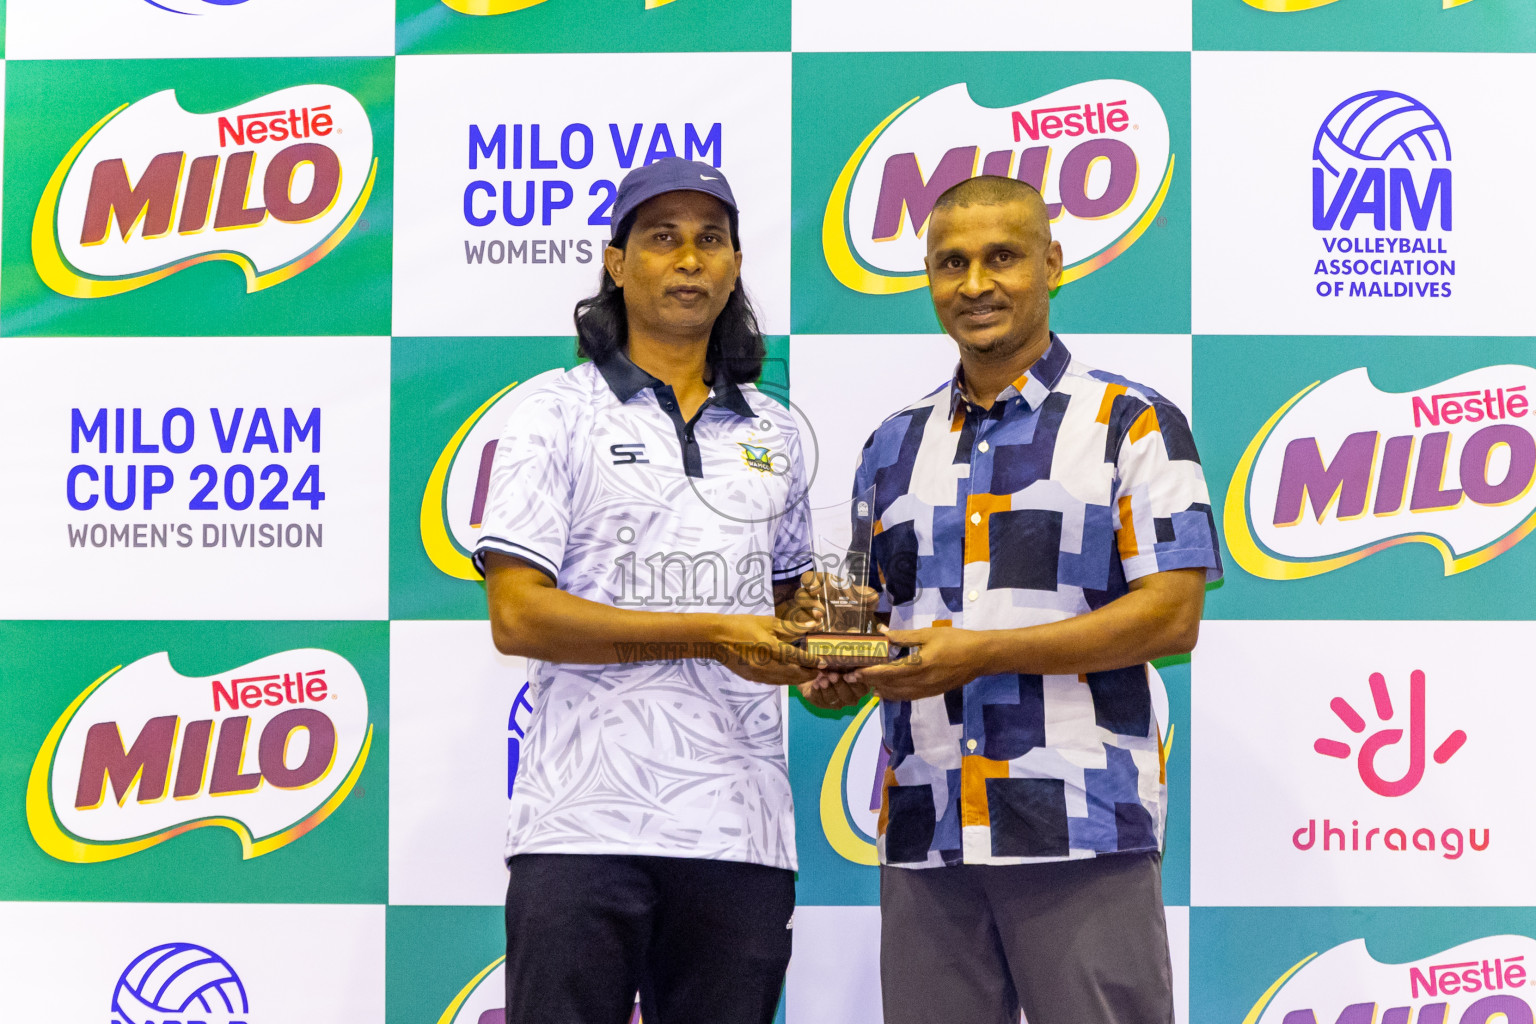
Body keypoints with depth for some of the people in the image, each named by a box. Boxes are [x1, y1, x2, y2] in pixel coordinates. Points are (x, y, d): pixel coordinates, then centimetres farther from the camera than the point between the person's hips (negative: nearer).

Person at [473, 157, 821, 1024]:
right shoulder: (558, 413, 2)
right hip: (586, 823, -4)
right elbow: (517, 616, -8)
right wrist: (709, 636, -13)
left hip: (741, 828, 4)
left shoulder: (774, 433, 17)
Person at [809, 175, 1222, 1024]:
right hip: (923, 833, 5)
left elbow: (1172, 615, -8)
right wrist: (840, 673, -4)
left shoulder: (1131, 424, 2)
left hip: (1081, 829, -4)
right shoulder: (894, 446, 18)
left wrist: (982, 652, -17)